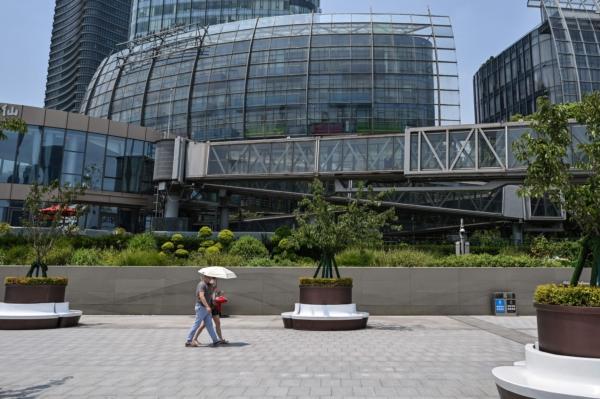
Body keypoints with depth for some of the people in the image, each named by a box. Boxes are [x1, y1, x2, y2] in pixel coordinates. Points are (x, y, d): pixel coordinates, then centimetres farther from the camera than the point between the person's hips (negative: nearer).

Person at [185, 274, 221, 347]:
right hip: (201, 307, -9)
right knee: (196, 324, -4)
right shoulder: (202, 284, -15)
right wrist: (207, 306, -34)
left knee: (209, 325, 7)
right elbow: (201, 296, -27)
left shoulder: (207, 285, 17)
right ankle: (188, 341, 4)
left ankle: (215, 341, 6)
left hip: (206, 308, 9)